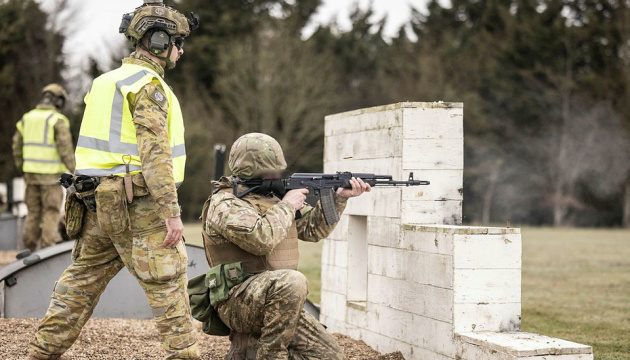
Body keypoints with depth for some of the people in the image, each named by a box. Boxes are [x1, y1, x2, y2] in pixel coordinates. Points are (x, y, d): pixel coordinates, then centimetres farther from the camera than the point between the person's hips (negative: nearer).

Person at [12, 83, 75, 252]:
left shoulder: (27, 118, 11)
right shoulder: (58, 120, -9)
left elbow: (17, 147, 14)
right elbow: (65, 148, -15)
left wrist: (22, 169, 22)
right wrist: (74, 170, -11)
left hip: (31, 173, 6)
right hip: (51, 173, -6)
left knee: (33, 211, 14)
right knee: (51, 212, -1)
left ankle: (29, 249, 17)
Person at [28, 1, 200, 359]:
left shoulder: (110, 81, 17)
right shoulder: (149, 85, -13)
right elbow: (154, 153, -20)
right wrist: (171, 212, -22)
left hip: (101, 201, 9)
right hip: (138, 203, -9)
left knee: (83, 280, 14)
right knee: (167, 281, -2)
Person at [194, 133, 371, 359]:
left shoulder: (271, 198, 16)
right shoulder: (225, 204, -10)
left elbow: (312, 229, 20)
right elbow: (260, 239, -27)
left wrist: (340, 197, 7)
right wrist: (286, 206, -12)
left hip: (276, 301, 8)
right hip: (238, 304, -8)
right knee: (293, 281, -37)